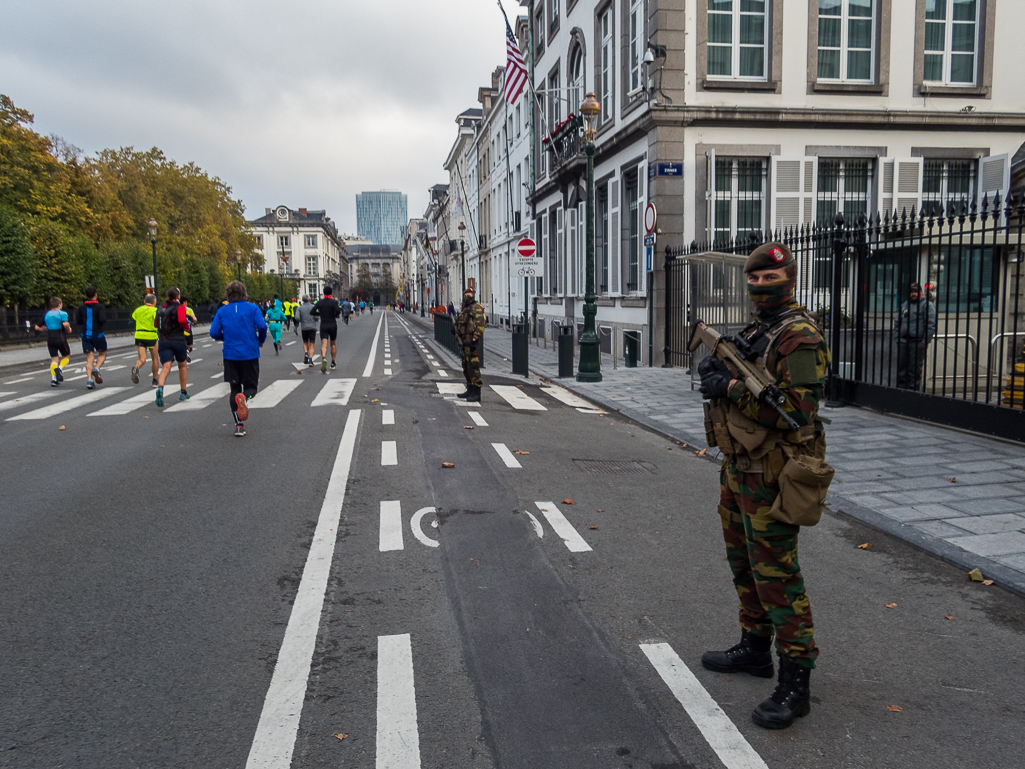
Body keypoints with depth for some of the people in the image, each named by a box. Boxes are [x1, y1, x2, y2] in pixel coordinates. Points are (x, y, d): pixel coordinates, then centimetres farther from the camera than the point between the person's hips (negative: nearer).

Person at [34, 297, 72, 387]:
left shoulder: (46, 314, 10)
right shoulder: (62, 313, -6)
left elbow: (37, 327, 9)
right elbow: (65, 324, -24)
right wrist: (69, 329, -6)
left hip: (50, 339, 5)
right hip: (61, 338, -4)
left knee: (54, 359, 8)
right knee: (67, 356, 14)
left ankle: (53, 379, -3)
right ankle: (60, 368, -15)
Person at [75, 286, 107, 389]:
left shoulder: (82, 307, 5)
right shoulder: (100, 306, -8)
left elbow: (78, 322, 7)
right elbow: (103, 320, -21)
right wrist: (104, 323, 2)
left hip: (86, 336, 3)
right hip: (98, 335, -3)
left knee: (89, 358, 4)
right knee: (102, 354, 16)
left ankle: (89, 379, -9)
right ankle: (96, 369, -10)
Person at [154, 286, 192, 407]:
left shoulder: (161, 309, 10)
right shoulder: (179, 307, -6)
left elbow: (155, 324, 17)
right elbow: (182, 320, -23)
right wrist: (187, 326, -4)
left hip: (164, 342, 3)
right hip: (179, 341, -3)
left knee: (165, 368, -8)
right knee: (183, 366, 19)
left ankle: (160, 388, -37)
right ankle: (184, 392, 28)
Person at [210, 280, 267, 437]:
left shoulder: (222, 311, 3)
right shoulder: (252, 308, -2)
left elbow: (214, 333, -2)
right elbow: (262, 326, -14)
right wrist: (261, 340, 5)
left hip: (230, 355, 2)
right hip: (250, 354, -2)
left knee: (235, 388, 12)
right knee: (251, 386, 10)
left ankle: (239, 425, 6)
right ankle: (244, 398, -27)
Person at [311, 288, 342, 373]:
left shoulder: (319, 302, 3)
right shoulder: (333, 302, -5)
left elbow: (312, 312, 1)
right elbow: (338, 310, -21)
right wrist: (336, 315, 0)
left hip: (323, 325, 0)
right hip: (333, 325, 0)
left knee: (324, 344, -10)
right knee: (333, 344, 18)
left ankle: (324, 358, -39)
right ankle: (333, 363, 24)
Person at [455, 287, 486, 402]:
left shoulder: (476, 308, -8)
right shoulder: (465, 309, 20)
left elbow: (480, 325, -18)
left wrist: (475, 339, -25)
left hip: (472, 342, -10)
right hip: (466, 343, 10)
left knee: (473, 367, -12)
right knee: (466, 367, 15)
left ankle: (476, 394, -12)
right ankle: (470, 390, 24)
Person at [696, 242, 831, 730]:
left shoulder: (800, 336, -15)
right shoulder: (753, 332, 15)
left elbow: (798, 407, -24)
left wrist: (732, 388, -24)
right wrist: (716, 373, 3)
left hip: (772, 476, -10)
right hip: (738, 469, 10)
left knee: (775, 574, -6)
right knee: (744, 564, 20)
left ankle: (794, 684, 4)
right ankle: (754, 649, 36)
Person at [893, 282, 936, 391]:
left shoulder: (927, 305, 0)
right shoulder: (904, 305, 18)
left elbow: (931, 325, -6)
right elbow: (897, 322, 21)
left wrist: (925, 342, -12)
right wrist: (897, 339, 9)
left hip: (917, 343, -5)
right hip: (903, 342, 5)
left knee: (915, 370, -4)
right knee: (901, 367, 6)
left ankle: (913, 389, -1)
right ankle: (901, 389, 12)